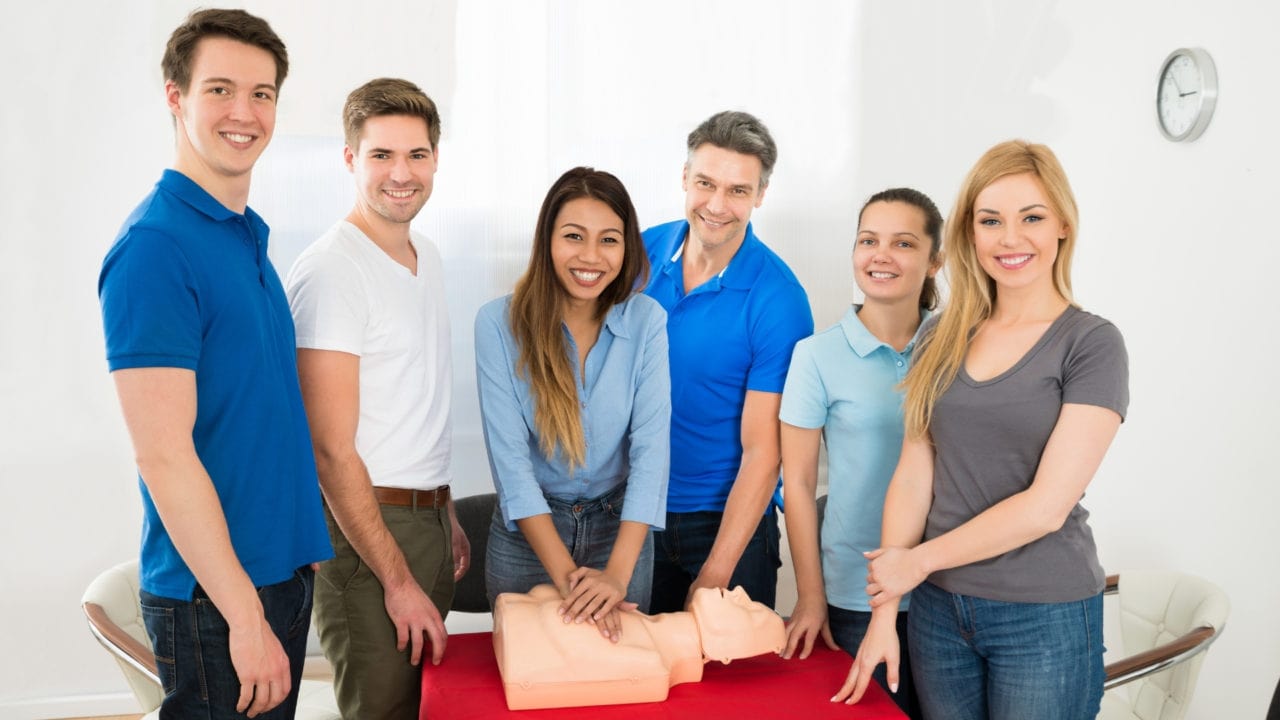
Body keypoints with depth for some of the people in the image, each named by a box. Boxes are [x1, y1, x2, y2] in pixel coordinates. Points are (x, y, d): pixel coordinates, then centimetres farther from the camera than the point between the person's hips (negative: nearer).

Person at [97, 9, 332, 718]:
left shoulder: (250, 236, 10)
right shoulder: (154, 247, -17)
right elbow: (163, 454, -21)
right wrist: (244, 614, -20)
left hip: (283, 569, 8)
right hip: (212, 596, -8)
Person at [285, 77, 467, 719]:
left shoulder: (427, 257, 11)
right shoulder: (330, 270, -16)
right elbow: (331, 449, -18)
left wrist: (446, 514, 16)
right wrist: (398, 580, -17)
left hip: (428, 517, 8)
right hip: (364, 527, -8)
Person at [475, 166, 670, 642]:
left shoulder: (646, 321, -10)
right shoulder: (500, 323, -15)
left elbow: (651, 448, -15)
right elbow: (509, 458, -18)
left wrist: (617, 574, -25)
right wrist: (567, 577, -23)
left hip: (620, 529, 1)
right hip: (527, 532, -1)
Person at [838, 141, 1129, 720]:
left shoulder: (1091, 344, -9)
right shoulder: (943, 338, 4)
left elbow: (1045, 505, -14)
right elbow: (912, 476, 0)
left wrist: (919, 559, -8)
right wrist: (884, 611, -3)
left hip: (1044, 619, -3)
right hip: (938, 607, 4)